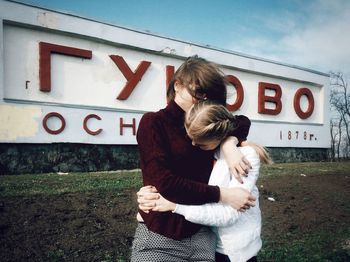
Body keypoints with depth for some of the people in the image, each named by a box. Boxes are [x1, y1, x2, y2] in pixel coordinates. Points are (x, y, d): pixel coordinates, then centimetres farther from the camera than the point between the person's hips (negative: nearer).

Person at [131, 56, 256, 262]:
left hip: (202, 235, 5)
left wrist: (229, 144, -10)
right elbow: (164, 182, -18)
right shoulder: (154, 122, -10)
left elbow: (242, 122, 11)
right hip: (160, 236, -5)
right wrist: (222, 194, -18)